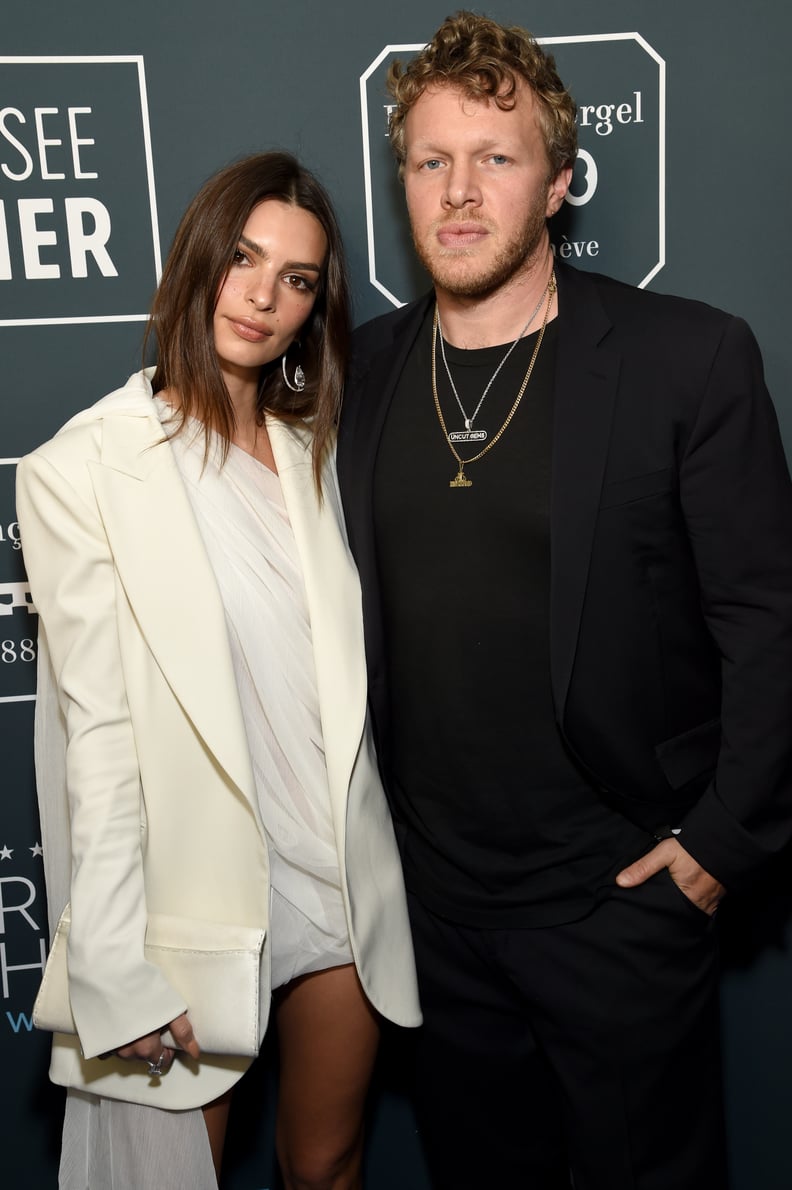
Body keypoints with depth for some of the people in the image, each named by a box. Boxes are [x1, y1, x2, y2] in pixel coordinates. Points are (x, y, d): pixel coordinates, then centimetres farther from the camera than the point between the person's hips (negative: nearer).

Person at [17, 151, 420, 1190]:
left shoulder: (310, 450, 8)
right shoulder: (82, 469, -10)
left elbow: (340, 667, 11)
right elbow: (97, 728, -12)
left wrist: (376, 859, 8)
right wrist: (119, 972, -12)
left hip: (343, 871, 5)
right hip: (197, 884, -4)